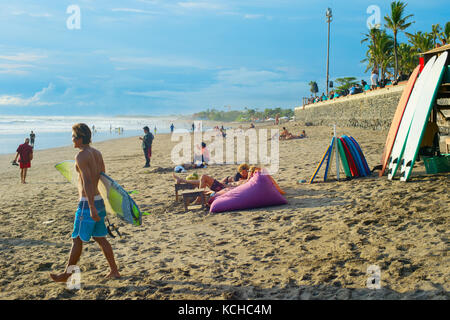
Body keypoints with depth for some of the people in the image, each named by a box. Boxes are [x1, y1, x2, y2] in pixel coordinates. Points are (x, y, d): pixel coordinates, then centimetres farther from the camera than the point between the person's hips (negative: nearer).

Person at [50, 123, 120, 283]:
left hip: (87, 203, -8)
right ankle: (114, 271, 17)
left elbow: (87, 182, -24)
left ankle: (66, 275, 15)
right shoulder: (97, 153, 10)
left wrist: (91, 208, -27)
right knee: (100, 238, 14)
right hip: (98, 200, 8)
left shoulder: (81, 156, -16)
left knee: (77, 240, 3)